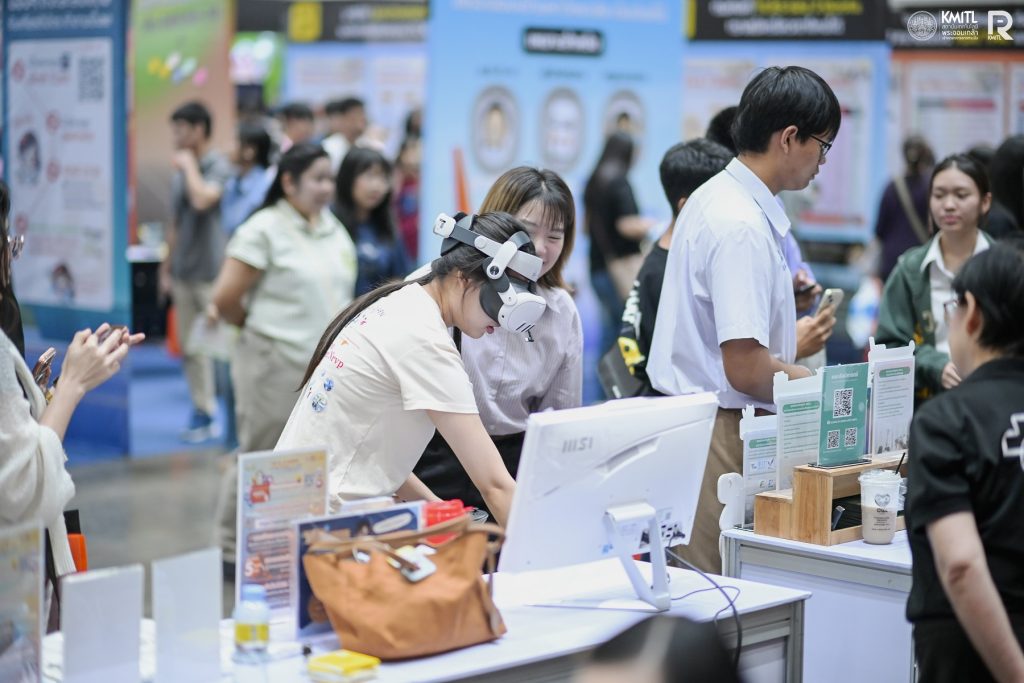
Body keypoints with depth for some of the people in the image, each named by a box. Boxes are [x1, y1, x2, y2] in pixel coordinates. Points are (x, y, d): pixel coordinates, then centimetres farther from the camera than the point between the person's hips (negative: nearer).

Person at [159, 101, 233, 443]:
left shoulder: (218, 166, -8)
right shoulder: (180, 173, 15)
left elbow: (203, 199, -26)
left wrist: (188, 165, -11)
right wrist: (166, 268, 20)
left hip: (211, 272, -8)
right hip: (183, 273, 8)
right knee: (190, 347, 9)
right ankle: (203, 412, 16)